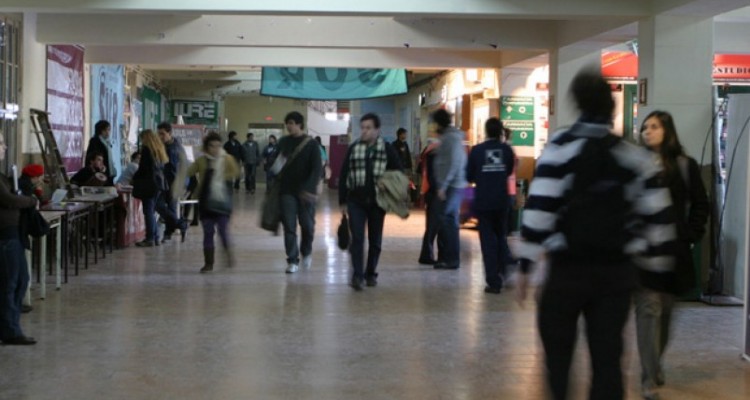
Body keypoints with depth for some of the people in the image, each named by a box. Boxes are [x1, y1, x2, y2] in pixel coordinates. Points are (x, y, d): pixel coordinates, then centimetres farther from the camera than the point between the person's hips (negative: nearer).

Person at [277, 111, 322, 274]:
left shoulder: (311, 144, -3)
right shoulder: (283, 142, 7)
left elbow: (316, 169, -10)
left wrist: (309, 189, -22)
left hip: (305, 192, -2)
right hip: (287, 191, 2)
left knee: (307, 225, 4)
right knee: (289, 227, -2)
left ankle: (306, 252, 29)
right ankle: (292, 260, 4)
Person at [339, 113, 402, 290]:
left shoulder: (388, 149, -1)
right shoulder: (353, 148, 3)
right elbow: (344, 175, 5)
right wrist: (342, 201, 2)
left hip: (377, 201, 0)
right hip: (356, 201, 0)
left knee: (375, 240, 9)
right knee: (357, 238, -8)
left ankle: (371, 273, 22)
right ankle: (357, 275, -10)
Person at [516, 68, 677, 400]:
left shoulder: (561, 147, -7)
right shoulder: (635, 155, 4)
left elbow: (540, 207, -12)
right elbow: (658, 217, 3)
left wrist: (526, 263, -7)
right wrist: (654, 266, 12)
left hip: (568, 267, -3)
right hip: (617, 270, 3)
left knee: (557, 349, 13)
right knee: (607, 357, 8)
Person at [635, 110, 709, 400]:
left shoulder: (685, 166, 4)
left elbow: (699, 205, 9)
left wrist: (691, 236, -1)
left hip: (674, 250, 2)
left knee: (665, 310, 14)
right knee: (648, 309, -9)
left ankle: (656, 363, 35)